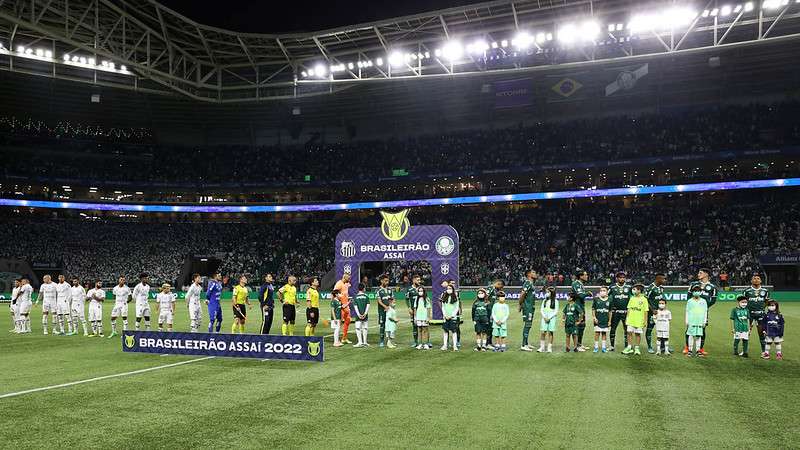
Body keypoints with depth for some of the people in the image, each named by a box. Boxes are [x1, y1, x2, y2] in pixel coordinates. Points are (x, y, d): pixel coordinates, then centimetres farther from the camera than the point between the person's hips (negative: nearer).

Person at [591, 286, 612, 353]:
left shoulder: (609, 301, 3)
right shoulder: (596, 299, -2)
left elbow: (610, 312, 8)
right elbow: (593, 309, 2)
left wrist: (610, 321, 8)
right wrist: (594, 317, -6)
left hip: (605, 320, 2)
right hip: (598, 320, -2)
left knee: (604, 333, 8)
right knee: (597, 333, 0)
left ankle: (604, 347, 17)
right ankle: (596, 347, 8)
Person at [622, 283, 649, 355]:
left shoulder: (644, 299, -6)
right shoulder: (632, 299, 6)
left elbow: (646, 311, -4)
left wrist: (645, 321, -5)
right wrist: (627, 317, 8)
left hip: (639, 321, -3)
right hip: (631, 320, 3)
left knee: (638, 334, 5)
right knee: (629, 333, 3)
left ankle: (637, 348, 17)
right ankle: (629, 348, 10)